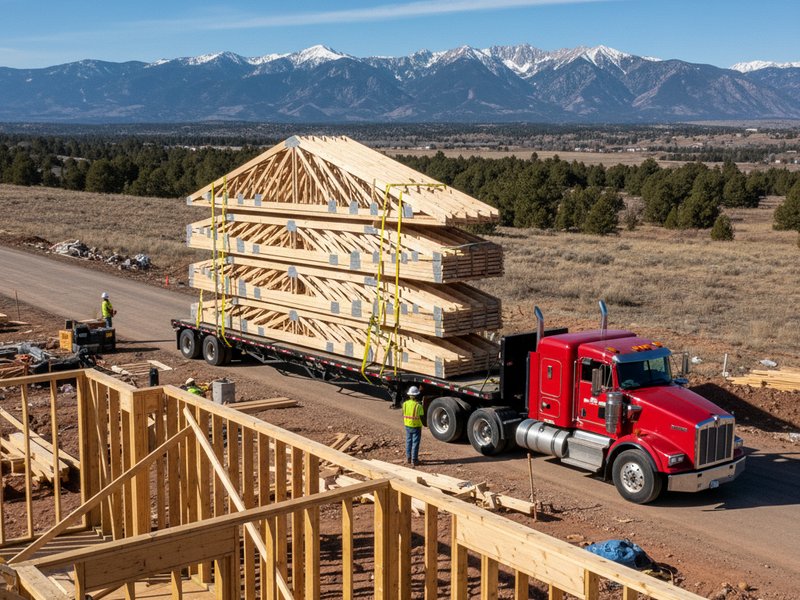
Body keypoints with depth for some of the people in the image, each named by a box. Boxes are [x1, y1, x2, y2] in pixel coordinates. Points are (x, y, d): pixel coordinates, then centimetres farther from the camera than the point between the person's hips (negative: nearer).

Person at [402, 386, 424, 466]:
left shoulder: (405, 404, -6)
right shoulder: (418, 405, -21)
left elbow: (403, 414, 4)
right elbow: (421, 417, -15)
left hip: (407, 426, 5)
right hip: (416, 427, -5)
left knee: (408, 442, 19)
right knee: (415, 443, 4)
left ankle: (408, 458, 28)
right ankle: (414, 460, 9)